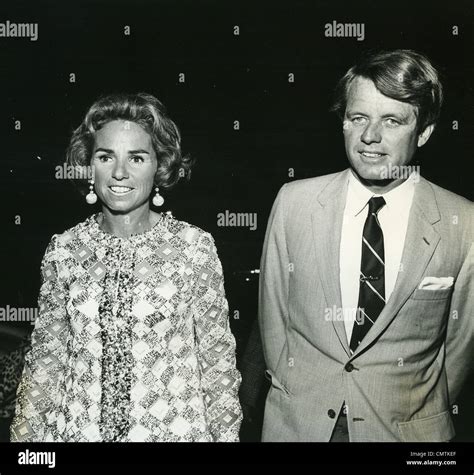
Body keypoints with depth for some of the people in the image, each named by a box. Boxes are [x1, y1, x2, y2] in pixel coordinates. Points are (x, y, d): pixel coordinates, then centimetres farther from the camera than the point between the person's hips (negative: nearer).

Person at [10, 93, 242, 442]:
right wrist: (27, 434, 3)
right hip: (78, 427, 2)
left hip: (173, 427, -1)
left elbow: (217, 358, -4)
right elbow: (46, 358, 4)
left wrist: (225, 432, -4)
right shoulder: (63, 251, -3)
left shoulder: (195, 247, -10)